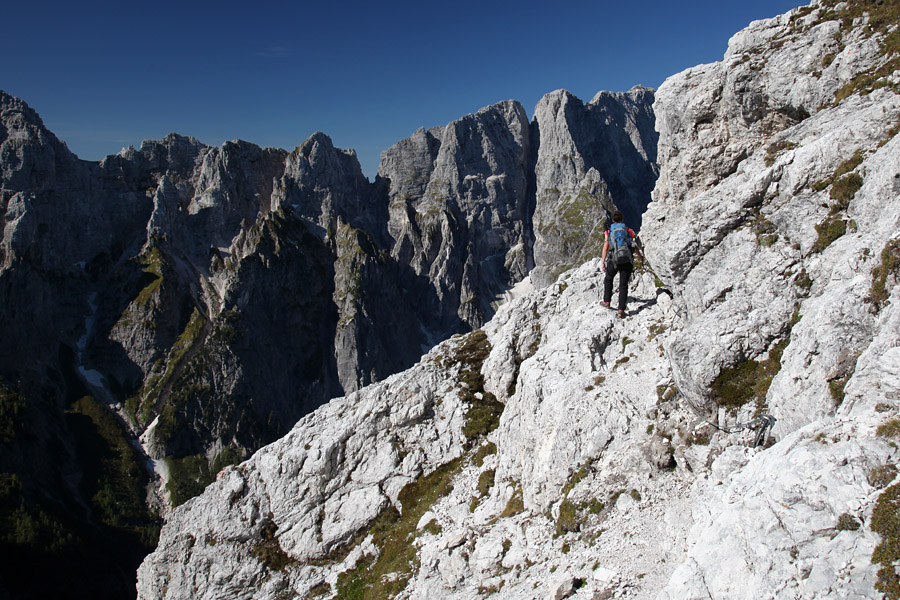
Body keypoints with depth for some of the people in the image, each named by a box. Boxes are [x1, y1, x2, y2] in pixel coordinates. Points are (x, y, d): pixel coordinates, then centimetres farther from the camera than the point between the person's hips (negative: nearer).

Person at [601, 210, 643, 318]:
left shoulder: (609, 232, 6)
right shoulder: (628, 231, 8)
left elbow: (606, 248, -1)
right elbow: (634, 246, 11)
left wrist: (603, 262, 0)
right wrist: (640, 256, 27)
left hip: (614, 260, 0)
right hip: (627, 261, 0)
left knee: (608, 279, 26)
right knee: (623, 285, 4)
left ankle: (607, 301, 26)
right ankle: (621, 310, -3)